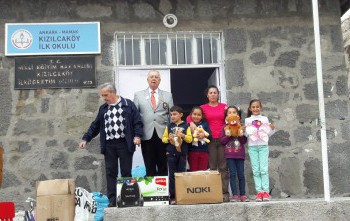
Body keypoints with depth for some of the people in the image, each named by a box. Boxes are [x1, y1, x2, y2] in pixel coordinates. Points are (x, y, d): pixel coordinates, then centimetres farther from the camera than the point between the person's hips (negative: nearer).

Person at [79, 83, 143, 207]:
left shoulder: (128, 105, 1)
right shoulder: (103, 108, 14)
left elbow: (137, 121, -2)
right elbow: (95, 126, 18)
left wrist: (137, 136, -14)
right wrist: (86, 139, 11)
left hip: (124, 144, -4)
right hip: (109, 145, 4)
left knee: (126, 172, 1)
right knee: (110, 172, 1)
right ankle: (112, 200, 4)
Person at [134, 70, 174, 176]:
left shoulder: (168, 95, 12)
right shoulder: (138, 95, 10)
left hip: (163, 135, 1)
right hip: (147, 135, 0)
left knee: (163, 167, 4)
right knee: (149, 168, 2)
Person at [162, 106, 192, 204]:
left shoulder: (186, 126, 3)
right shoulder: (169, 126, 9)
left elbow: (190, 139, -1)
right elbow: (163, 138, 10)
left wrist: (183, 135, -18)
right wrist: (168, 139, -11)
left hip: (182, 153, -1)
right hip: (171, 153, 1)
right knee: (172, 175, 3)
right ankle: (172, 196, 7)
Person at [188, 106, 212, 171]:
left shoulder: (205, 124, 10)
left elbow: (210, 136, 2)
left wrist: (204, 135, -17)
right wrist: (192, 135, -19)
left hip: (204, 151, 2)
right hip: (192, 151, -2)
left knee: (203, 171, 6)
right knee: (193, 171, 4)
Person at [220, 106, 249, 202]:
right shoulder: (225, 127, 6)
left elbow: (245, 141, 5)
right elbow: (222, 141, 3)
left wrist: (241, 135, -13)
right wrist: (228, 136, -12)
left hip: (240, 154, 1)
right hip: (229, 154, -1)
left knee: (241, 174, 2)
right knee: (232, 174, -4)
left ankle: (243, 195, 8)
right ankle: (234, 195, -1)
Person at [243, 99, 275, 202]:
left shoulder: (265, 119, 10)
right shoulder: (247, 120, 9)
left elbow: (268, 133, 11)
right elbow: (246, 135, 8)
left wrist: (272, 129, -9)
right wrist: (244, 131, -13)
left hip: (263, 146, 0)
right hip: (252, 147, 1)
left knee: (264, 169, -7)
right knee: (256, 170, -2)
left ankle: (266, 191, -6)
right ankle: (259, 192, -1)